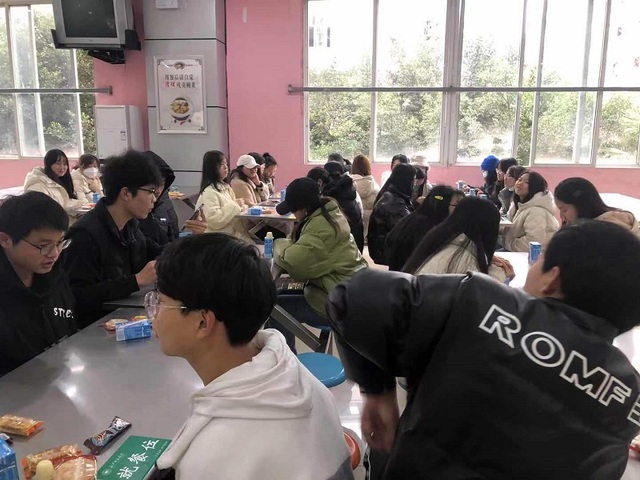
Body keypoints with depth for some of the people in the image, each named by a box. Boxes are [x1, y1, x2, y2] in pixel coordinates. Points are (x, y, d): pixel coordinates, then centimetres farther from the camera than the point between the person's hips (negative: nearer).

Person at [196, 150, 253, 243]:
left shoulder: (226, 187, 16)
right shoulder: (209, 192, -12)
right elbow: (214, 220, -21)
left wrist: (240, 206, 4)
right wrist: (235, 206, -15)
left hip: (233, 233, 8)